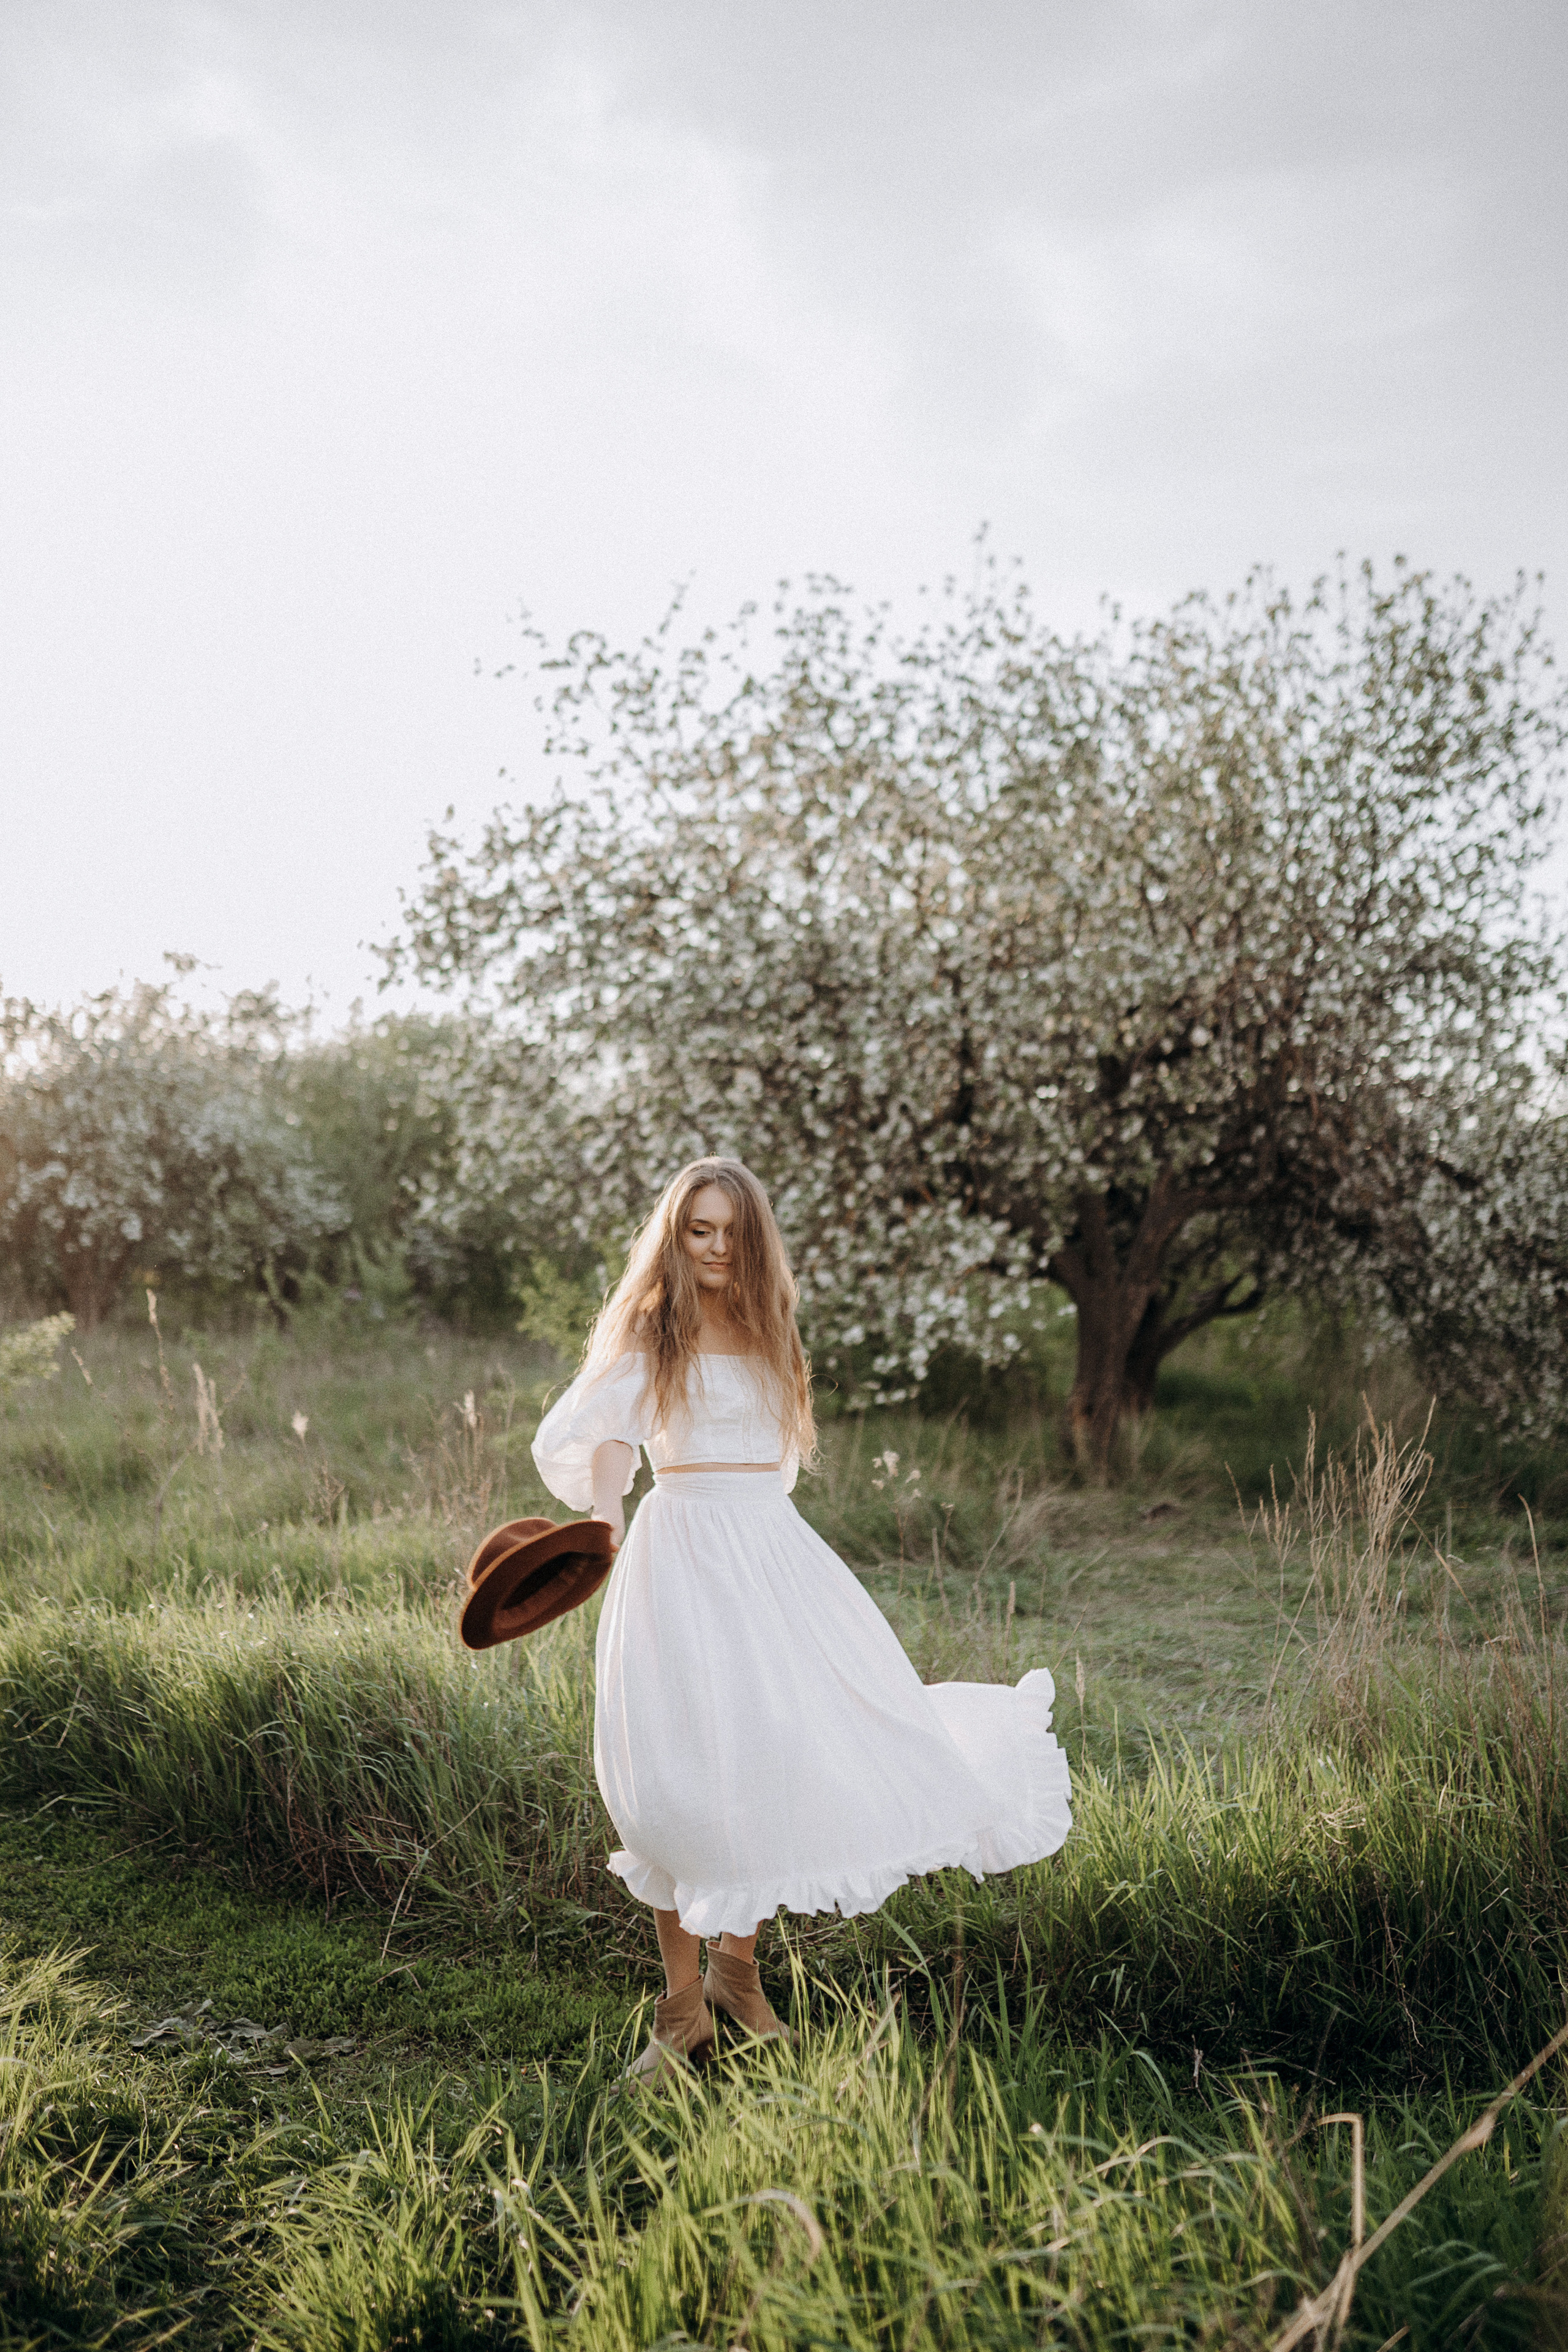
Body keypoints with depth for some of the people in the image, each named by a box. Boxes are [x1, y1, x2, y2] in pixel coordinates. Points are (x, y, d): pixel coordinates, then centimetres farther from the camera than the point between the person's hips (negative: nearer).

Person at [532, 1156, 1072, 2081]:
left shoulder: (767, 1332, 15)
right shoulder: (648, 1330, -2)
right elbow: (606, 1432, -16)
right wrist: (605, 1517, -34)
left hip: (771, 1548, 5)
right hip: (683, 1551, -5)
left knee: (777, 1755, 0)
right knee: (690, 1764, -8)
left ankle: (738, 1970, 18)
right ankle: (684, 2009, 4)